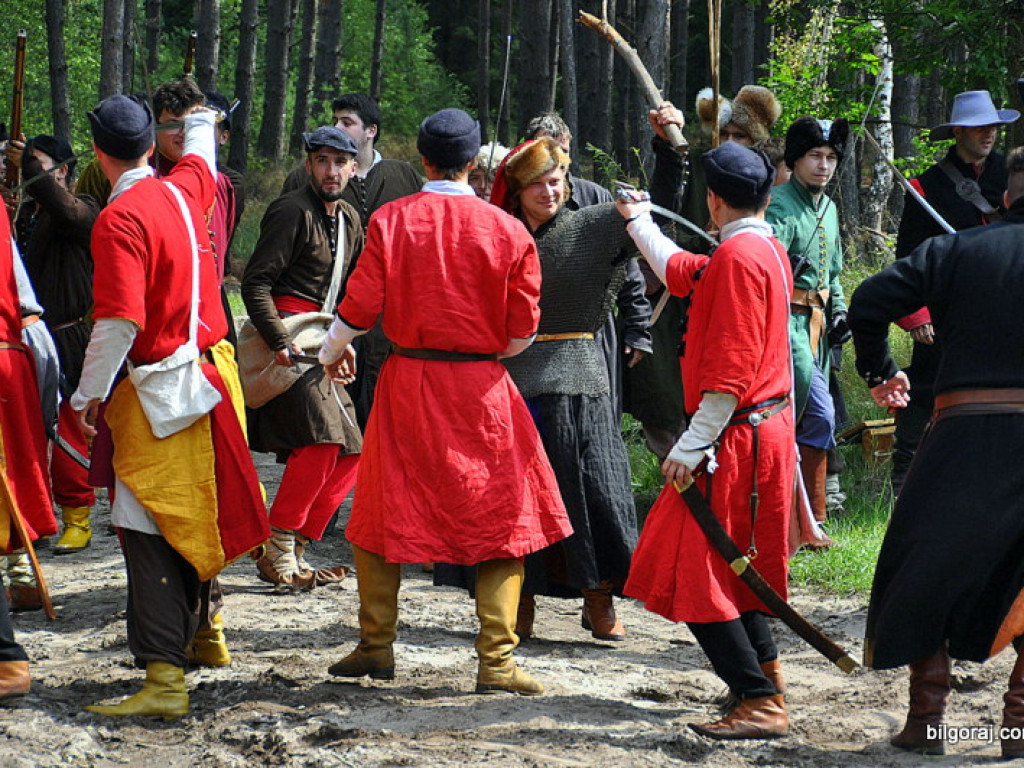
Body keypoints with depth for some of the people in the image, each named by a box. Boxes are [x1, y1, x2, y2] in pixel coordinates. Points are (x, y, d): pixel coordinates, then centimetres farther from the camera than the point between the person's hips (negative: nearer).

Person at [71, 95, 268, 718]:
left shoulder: (119, 220, -18)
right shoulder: (185, 189, 4)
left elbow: (120, 322, -24)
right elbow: (202, 152, 30)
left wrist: (89, 395, -13)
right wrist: (199, 118, 52)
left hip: (158, 397, -8)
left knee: (148, 531, -11)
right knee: (190, 516, 24)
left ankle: (165, 679, -20)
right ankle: (206, 629, 40)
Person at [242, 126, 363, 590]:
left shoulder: (349, 220, 16)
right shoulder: (293, 211, -10)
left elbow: (351, 291, 27)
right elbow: (255, 283, -16)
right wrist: (280, 341, -24)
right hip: (287, 343, -9)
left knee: (348, 454, 5)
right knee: (320, 440, -22)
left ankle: (295, 552, 10)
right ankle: (276, 552, -16)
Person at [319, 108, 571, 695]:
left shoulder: (391, 220, -5)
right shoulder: (508, 230, -5)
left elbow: (361, 306, -4)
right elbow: (522, 330, -2)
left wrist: (333, 350, 16)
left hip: (408, 382, 1)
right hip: (482, 388, -1)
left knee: (384, 513, 14)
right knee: (501, 516, 6)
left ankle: (376, 646, 19)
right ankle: (497, 660, 0)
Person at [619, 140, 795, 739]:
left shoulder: (739, 256, -17)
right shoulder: (769, 249, 13)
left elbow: (731, 369, -23)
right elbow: (684, 274, 32)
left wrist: (692, 446, -22)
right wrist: (639, 224, 46)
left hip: (736, 435, -10)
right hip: (768, 427, 10)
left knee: (699, 571, -9)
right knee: (730, 563, 21)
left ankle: (762, 705, -12)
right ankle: (767, 673, 27)